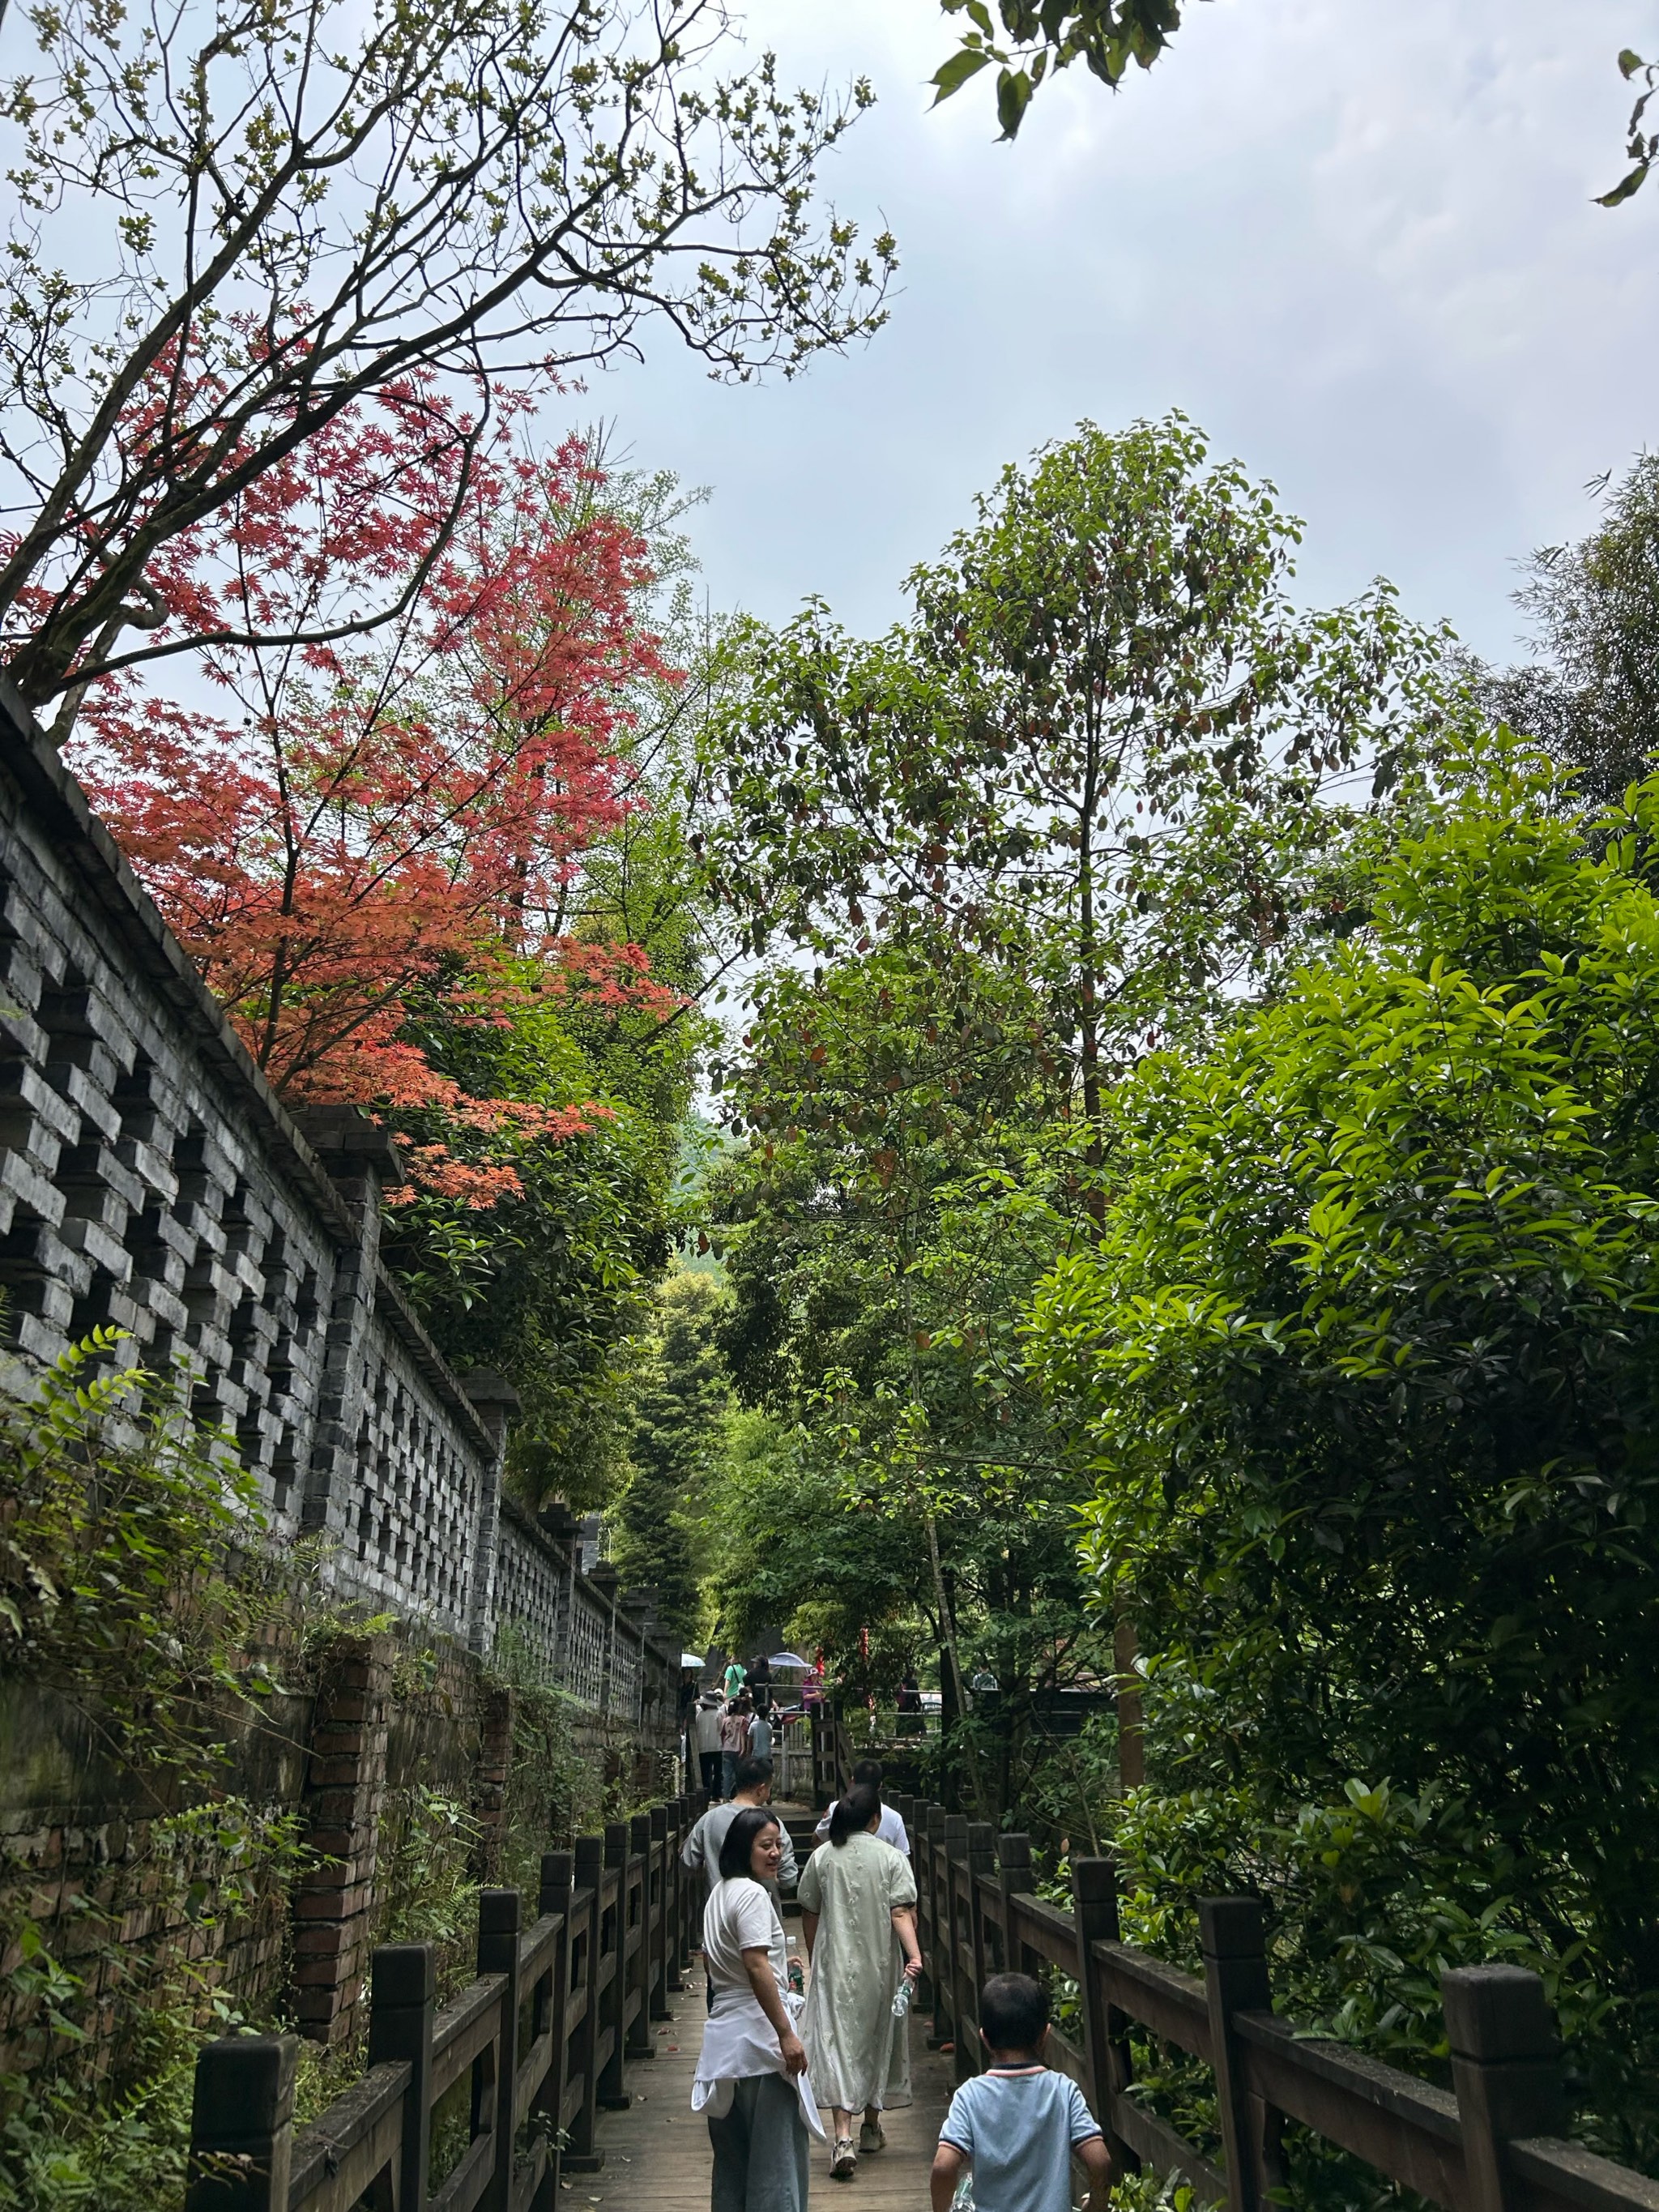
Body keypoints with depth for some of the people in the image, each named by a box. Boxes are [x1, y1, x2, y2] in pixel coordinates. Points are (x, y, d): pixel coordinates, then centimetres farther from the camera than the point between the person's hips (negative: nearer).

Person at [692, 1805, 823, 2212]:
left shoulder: (719, 1892, 13)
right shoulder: (753, 1893, -17)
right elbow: (756, 1967, -25)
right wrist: (787, 2034, -24)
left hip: (724, 2034, 10)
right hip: (759, 2033, -10)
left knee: (732, 2151, 17)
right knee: (777, 2150, -1)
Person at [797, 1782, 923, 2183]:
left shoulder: (822, 1858, -1)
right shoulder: (891, 1857, -6)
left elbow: (809, 1915, 7)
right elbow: (901, 1913, -16)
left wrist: (815, 1959, 19)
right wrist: (915, 1954, -20)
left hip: (835, 1965, 0)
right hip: (880, 1965, 0)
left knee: (836, 2042, -1)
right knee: (878, 2040, 18)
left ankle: (843, 2138, -14)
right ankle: (872, 2126, 31)